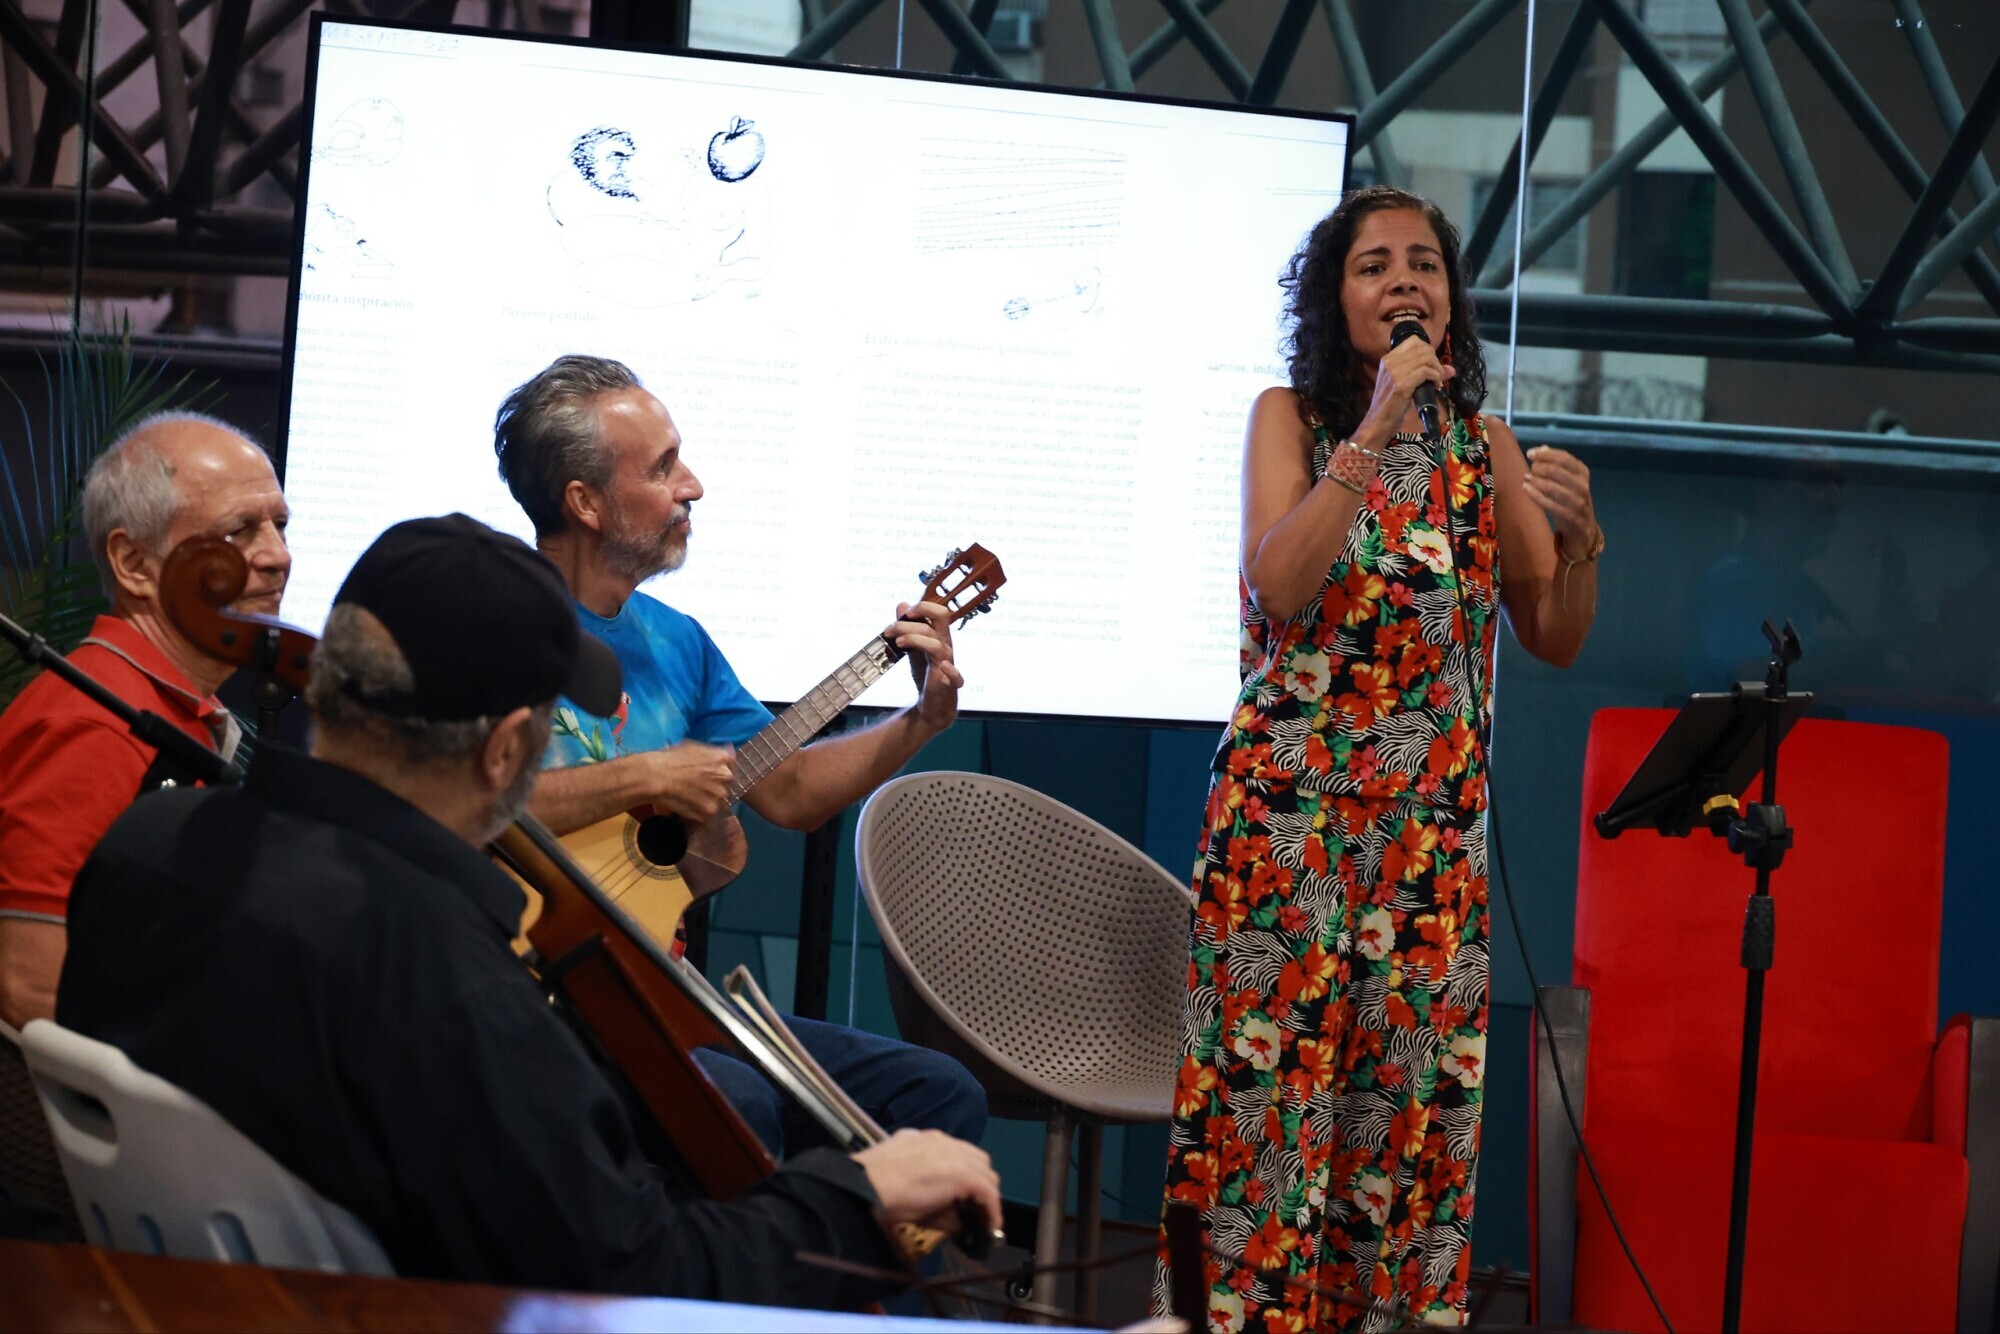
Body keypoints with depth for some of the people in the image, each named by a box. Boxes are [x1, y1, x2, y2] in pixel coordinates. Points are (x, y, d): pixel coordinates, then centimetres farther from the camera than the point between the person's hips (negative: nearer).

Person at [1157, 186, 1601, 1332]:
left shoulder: (1483, 443, 10)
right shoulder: (1291, 419, 2)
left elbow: (1556, 638, 11)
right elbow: (1279, 589, -15)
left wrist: (1579, 533, -9)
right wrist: (1374, 434, -18)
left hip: (1436, 834, 3)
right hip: (1292, 817, -3)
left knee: (1410, 1098, 3)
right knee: (1267, 1088, -7)